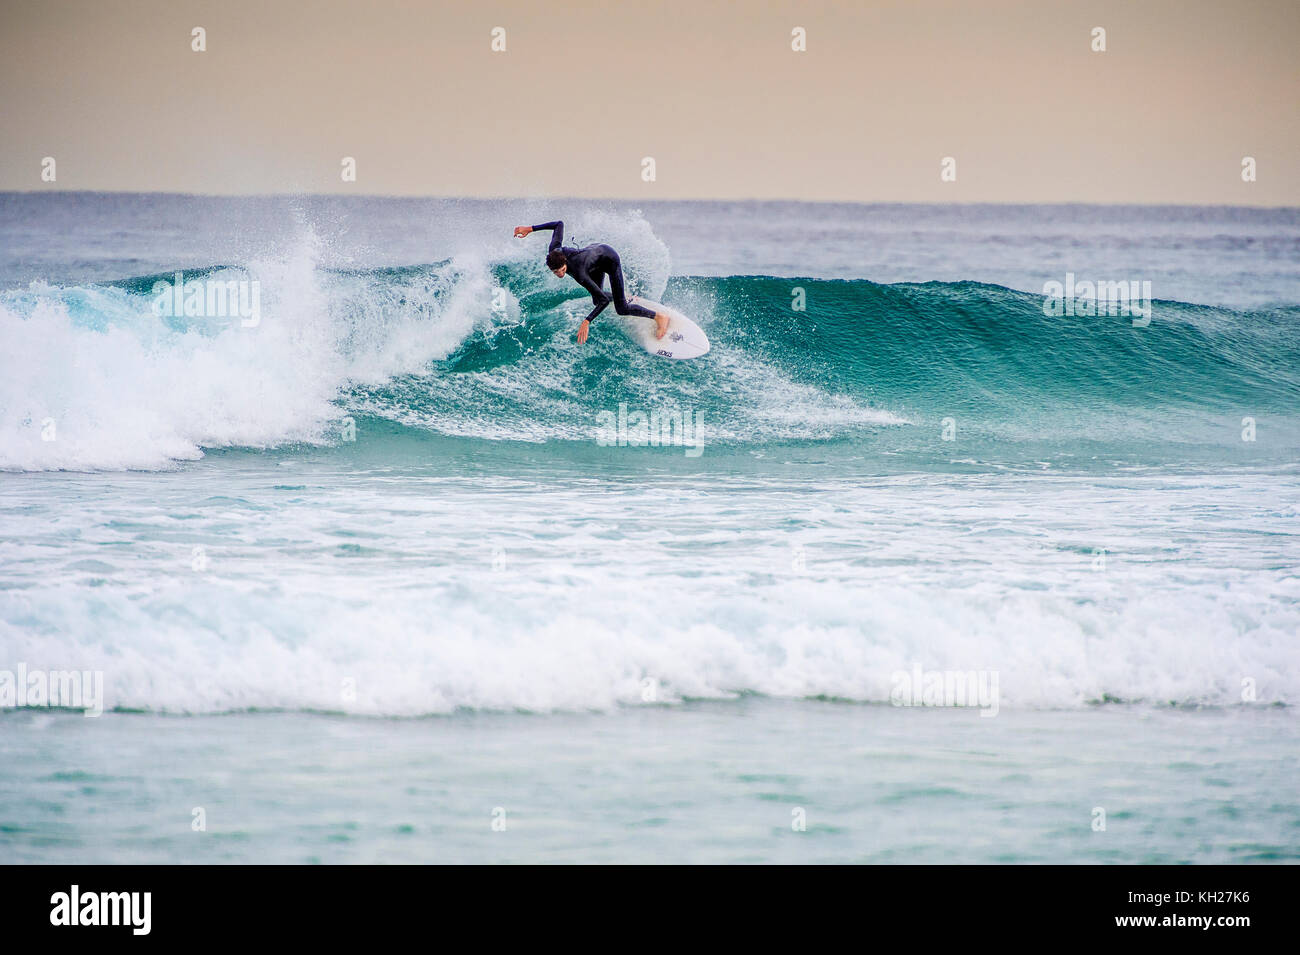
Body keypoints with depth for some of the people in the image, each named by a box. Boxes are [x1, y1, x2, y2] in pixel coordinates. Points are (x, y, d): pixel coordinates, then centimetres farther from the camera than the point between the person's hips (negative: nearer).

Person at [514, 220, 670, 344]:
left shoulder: (579, 274, -43)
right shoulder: (554, 252, -29)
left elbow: (604, 300, -41)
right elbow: (559, 224, -10)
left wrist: (587, 322, -48)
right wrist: (530, 229, -7)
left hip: (610, 258, -7)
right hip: (594, 250, 7)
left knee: (621, 309, -6)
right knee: (596, 301, 18)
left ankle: (659, 317, 10)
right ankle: (630, 299, 43)